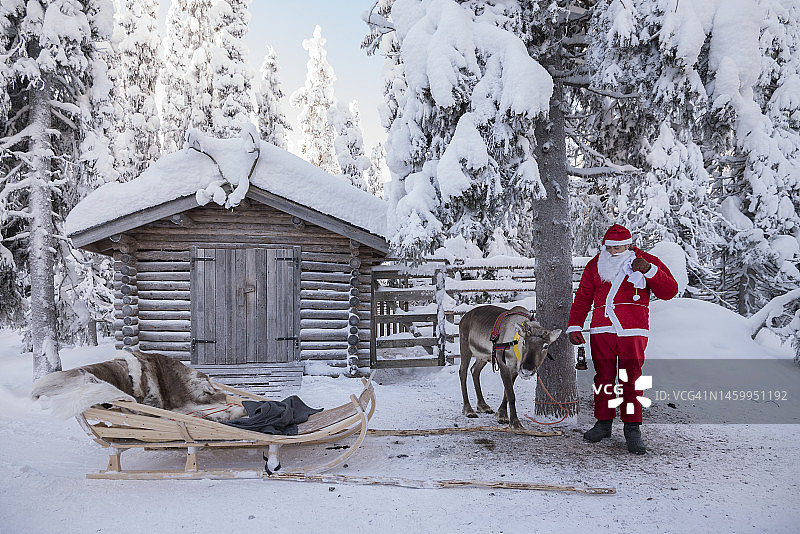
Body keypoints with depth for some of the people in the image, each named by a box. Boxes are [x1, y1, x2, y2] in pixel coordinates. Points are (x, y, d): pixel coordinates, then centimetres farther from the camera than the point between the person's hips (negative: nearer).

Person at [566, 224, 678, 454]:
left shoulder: (646, 261, 6)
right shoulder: (595, 266, 14)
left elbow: (670, 291, 0)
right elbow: (583, 298, 17)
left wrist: (649, 270, -14)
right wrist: (574, 327, 9)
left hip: (632, 331, -2)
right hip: (601, 329, 3)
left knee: (631, 379, -5)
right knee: (603, 377, 4)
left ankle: (632, 429, 2)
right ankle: (603, 423, 15)